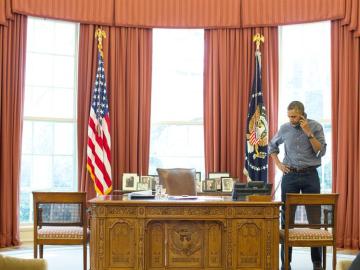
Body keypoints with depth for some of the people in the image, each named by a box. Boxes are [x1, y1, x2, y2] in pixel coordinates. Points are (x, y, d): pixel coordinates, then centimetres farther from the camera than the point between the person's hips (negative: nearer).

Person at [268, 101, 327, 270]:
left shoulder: (316, 127, -2)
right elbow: (272, 146, 18)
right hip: (290, 175, 1)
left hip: (310, 175, -1)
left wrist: (308, 133, -16)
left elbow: (321, 152, -9)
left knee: (314, 218, 1)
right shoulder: (284, 129, 3)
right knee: (287, 218, 4)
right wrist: (278, 164, 5)